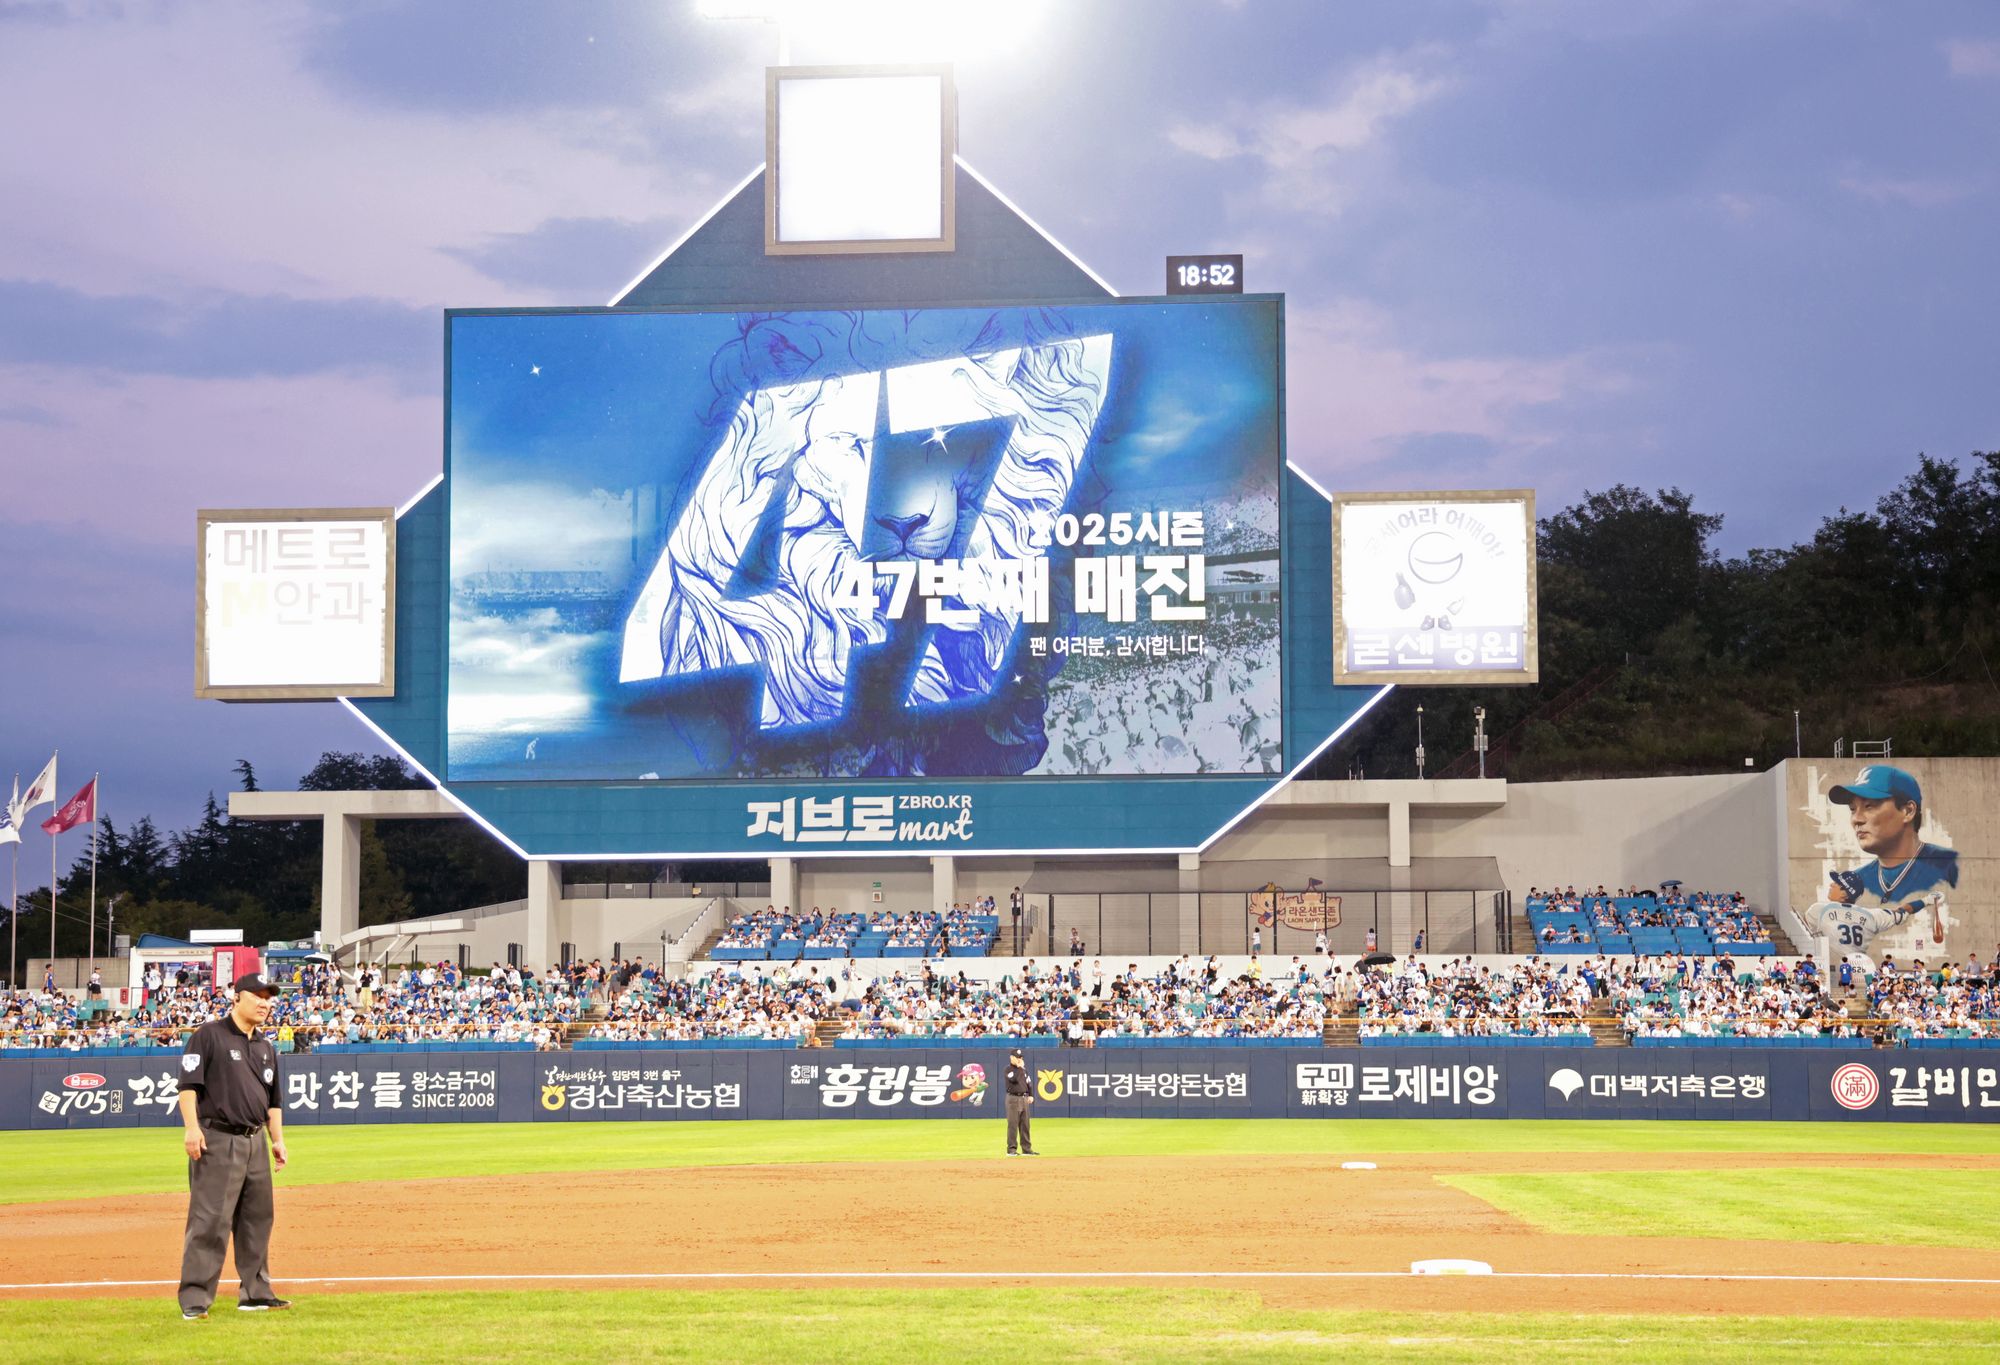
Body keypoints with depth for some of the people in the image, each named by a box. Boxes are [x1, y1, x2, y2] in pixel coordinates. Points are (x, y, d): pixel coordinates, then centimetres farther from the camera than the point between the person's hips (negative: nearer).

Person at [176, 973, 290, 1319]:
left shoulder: (266, 1048, 19)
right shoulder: (209, 1035, -3)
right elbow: (188, 1083, -11)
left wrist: (277, 1139, 15)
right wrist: (191, 1127, -20)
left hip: (255, 1141, 8)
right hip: (217, 1140, -8)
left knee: (258, 1218, 11)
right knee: (210, 1220, -11)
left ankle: (256, 1293, 20)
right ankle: (194, 1299, -10)